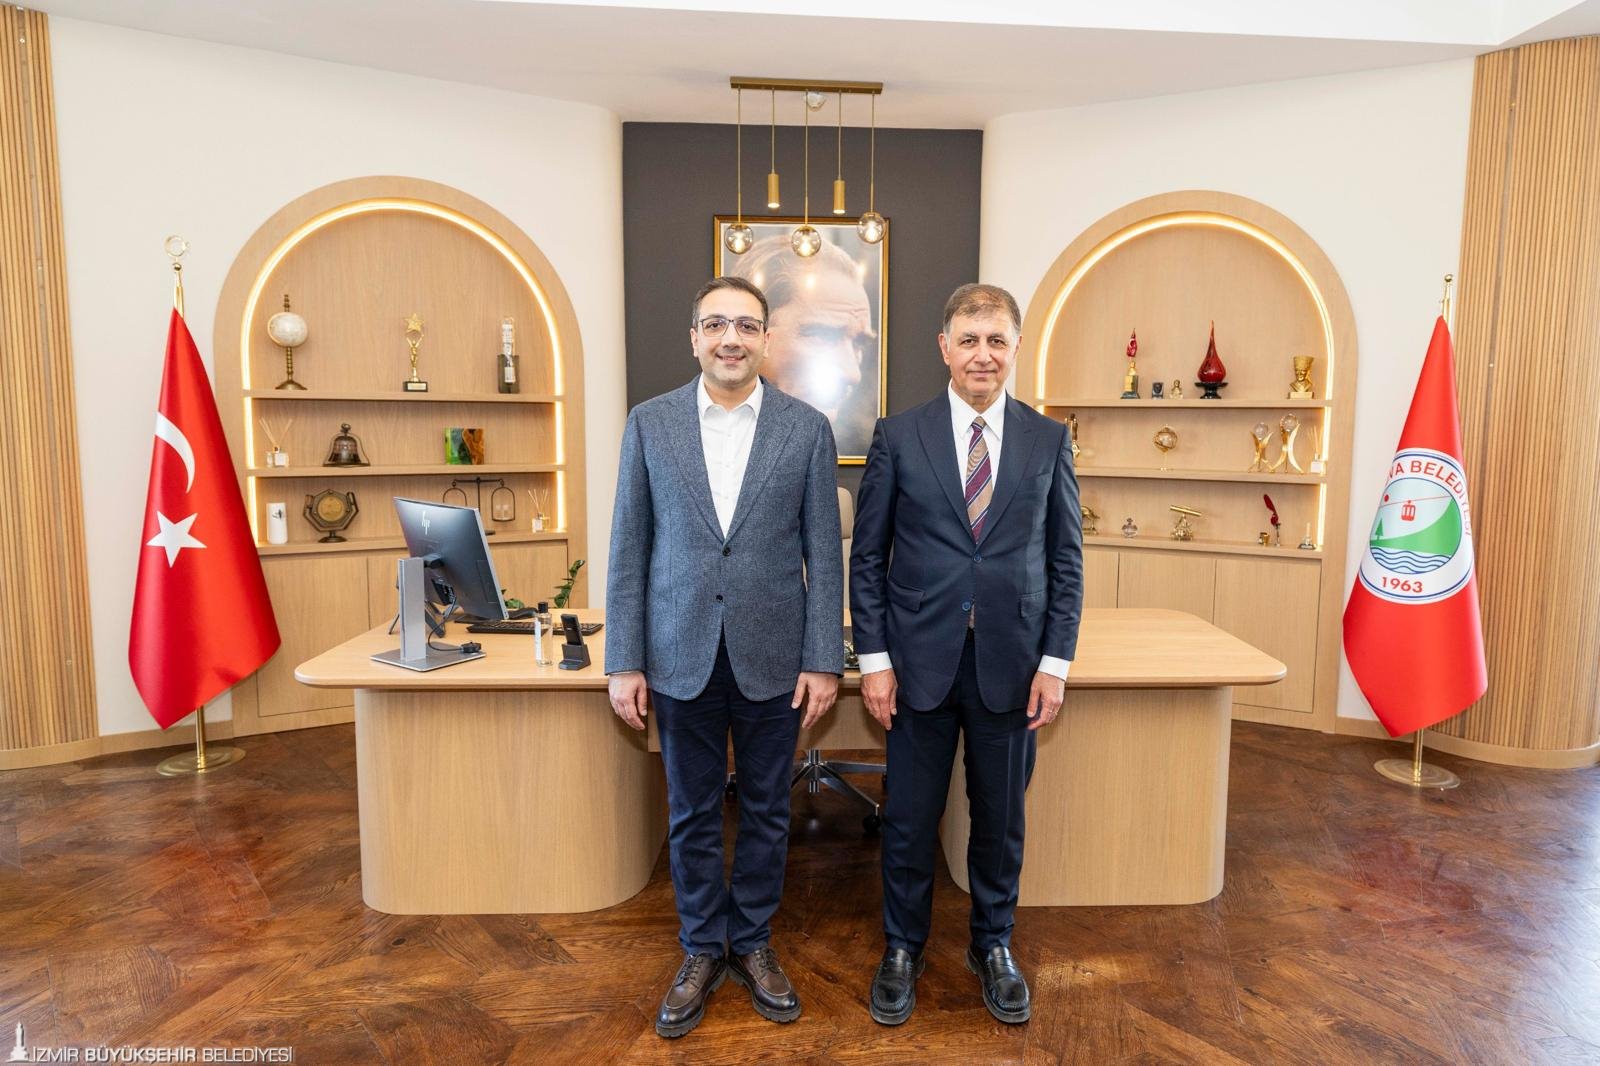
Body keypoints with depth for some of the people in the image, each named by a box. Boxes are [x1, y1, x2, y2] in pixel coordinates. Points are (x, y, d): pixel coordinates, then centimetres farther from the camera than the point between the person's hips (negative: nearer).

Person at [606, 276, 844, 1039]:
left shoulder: (806, 427, -1)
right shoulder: (650, 423, 1)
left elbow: (823, 554, -1)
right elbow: (629, 549, 1)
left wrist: (824, 661, -4)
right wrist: (623, 662, -2)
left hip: (771, 655, 0)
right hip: (681, 655, 0)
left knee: (766, 809, 14)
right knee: (692, 812, 13)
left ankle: (752, 944, 35)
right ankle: (703, 950, 33)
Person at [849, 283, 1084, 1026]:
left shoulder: (1048, 440, 3)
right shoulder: (898, 436, -1)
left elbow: (1067, 560, 4)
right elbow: (867, 556, 0)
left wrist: (1055, 662, -3)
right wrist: (873, 659, -5)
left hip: (1011, 664, 1)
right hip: (920, 662, -1)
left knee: (1001, 817, 14)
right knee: (910, 817, 10)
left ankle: (993, 946, 37)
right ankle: (902, 949, 33)